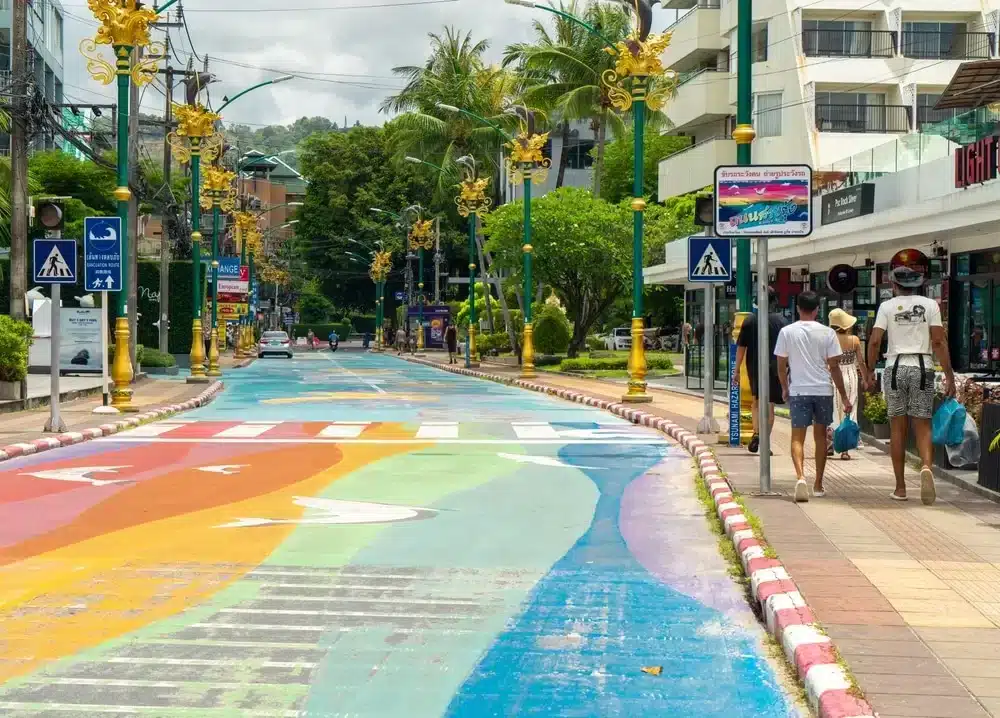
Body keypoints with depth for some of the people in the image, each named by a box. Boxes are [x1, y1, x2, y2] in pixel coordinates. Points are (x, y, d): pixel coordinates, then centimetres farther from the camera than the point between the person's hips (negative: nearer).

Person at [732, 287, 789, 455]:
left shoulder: (749, 320, -2)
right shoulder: (781, 321, -2)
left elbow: (741, 347, -1)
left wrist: (736, 370, 5)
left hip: (754, 368, 1)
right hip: (774, 368, -1)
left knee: (757, 403, 17)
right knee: (769, 406, 5)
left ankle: (756, 434, -3)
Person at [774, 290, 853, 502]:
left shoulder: (787, 332, -2)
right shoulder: (827, 333, -2)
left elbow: (781, 365, 2)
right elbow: (834, 367, -2)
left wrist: (784, 388, 19)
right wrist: (844, 396, 4)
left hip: (798, 390, -1)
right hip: (823, 389, 1)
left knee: (798, 436, 0)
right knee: (820, 435, 16)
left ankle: (800, 476, -26)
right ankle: (818, 485, 23)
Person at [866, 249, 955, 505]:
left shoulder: (887, 306, 0)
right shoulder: (930, 305, 1)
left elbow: (875, 341, -4)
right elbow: (939, 342, -3)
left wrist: (870, 370, 9)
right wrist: (949, 376, 1)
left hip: (895, 367, 0)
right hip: (923, 367, 0)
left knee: (898, 428, 8)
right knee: (923, 426, 4)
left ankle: (900, 486, 11)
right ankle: (926, 466, -25)